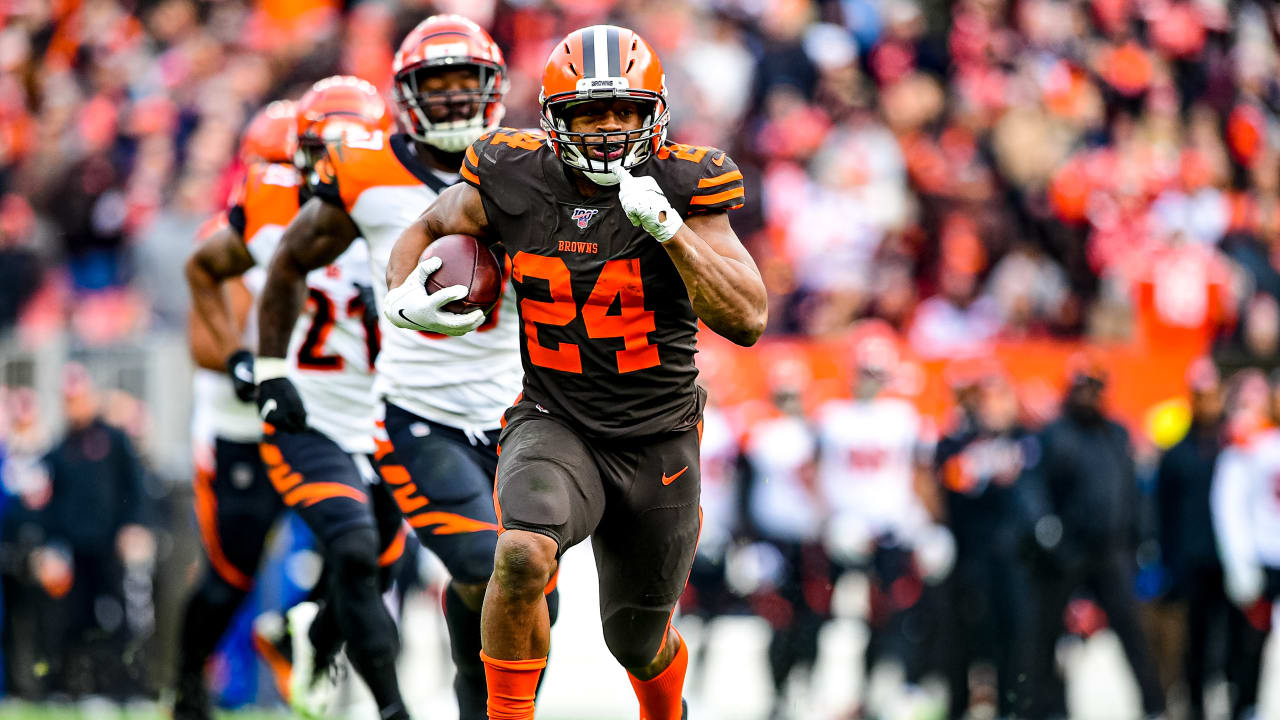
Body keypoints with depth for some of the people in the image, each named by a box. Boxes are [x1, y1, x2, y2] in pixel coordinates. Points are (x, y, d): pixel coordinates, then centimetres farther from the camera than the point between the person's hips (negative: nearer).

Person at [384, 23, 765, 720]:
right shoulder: (513, 180, -7)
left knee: (639, 643, 14)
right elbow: (425, 229, 13)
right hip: (553, 422, 0)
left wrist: (669, 228, -28)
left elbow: (747, 321, -17)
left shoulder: (682, 187, -11)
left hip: (657, 439, 0)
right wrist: (401, 297, -9)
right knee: (523, 556, -34)